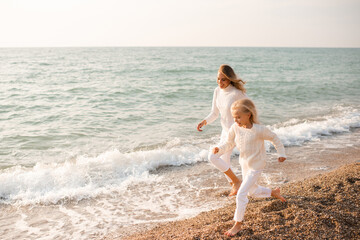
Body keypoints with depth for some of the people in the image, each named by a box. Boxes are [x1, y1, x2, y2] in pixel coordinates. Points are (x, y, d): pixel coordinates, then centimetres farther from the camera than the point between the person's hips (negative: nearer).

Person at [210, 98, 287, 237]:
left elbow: (274, 138, -8)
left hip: (256, 166, -6)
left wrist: (281, 153, 0)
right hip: (244, 164, 6)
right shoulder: (235, 128, -13)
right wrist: (219, 149, -21)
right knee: (252, 192, 25)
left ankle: (237, 224, 5)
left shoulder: (259, 130, -25)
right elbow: (229, 144, -1)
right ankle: (274, 193, 53)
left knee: (241, 194, -11)